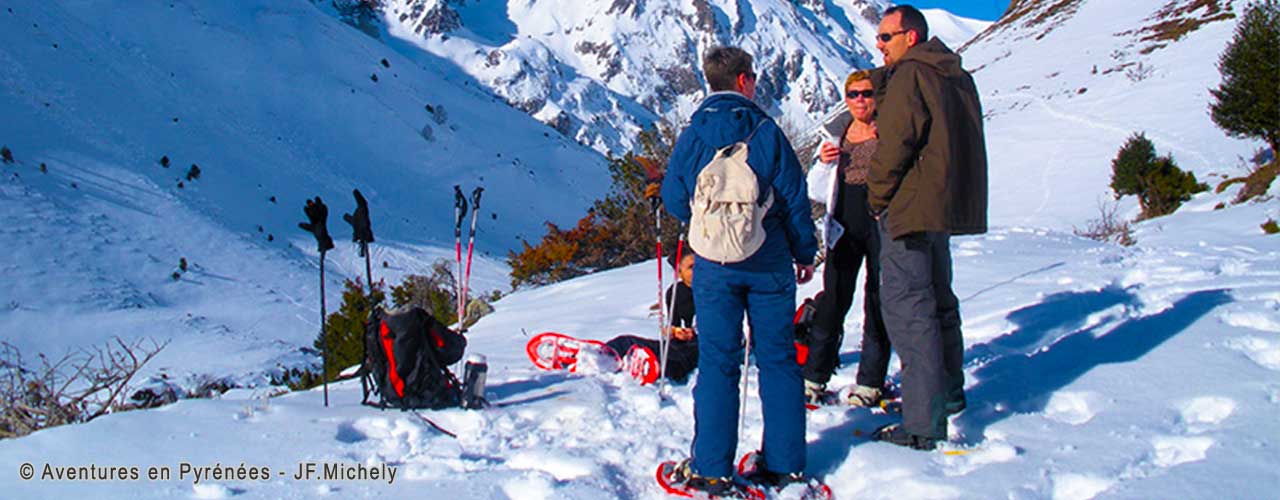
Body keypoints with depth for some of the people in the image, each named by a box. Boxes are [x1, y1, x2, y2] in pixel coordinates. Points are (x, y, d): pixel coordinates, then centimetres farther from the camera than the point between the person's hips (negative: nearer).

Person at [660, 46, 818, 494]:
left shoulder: (691, 136, 0)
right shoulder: (766, 131, -4)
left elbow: (674, 200, 5)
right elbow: (794, 196, -3)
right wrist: (805, 253, 8)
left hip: (715, 266, 1)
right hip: (770, 263, -1)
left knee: (717, 362, 4)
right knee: (778, 359, 9)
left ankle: (712, 470, 4)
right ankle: (785, 464, 14)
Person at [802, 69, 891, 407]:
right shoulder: (836, 135, 12)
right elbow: (816, 192, 13)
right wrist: (823, 163, -5)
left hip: (882, 225, -2)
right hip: (845, 227, 3)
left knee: (878, 303, 4)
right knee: (833, 300, 0)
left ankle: (870, 382, 13)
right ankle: (814, 377, 8)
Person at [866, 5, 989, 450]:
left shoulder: (909, 76, -11)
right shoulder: (958, 78, 16)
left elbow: (894, 145, -17)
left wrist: (878, 198, -5)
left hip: (911, 209, -10)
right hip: (950, 207, 10)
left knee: (906, 309, -8)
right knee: (938, 300, 22)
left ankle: (923, 424, -9)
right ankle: (949, 392, 36)